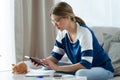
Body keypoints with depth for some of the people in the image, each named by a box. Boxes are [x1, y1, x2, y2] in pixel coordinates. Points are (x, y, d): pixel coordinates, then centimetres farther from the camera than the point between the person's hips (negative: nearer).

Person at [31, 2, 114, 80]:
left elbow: (86, 64, -31)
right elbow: (56, 55, 1)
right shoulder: (62, 32, -4)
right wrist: (43, 61, -22)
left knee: (81, 73, -40)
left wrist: (57, 68, -35)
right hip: (81, 68, 7)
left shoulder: (84, 32, -26)